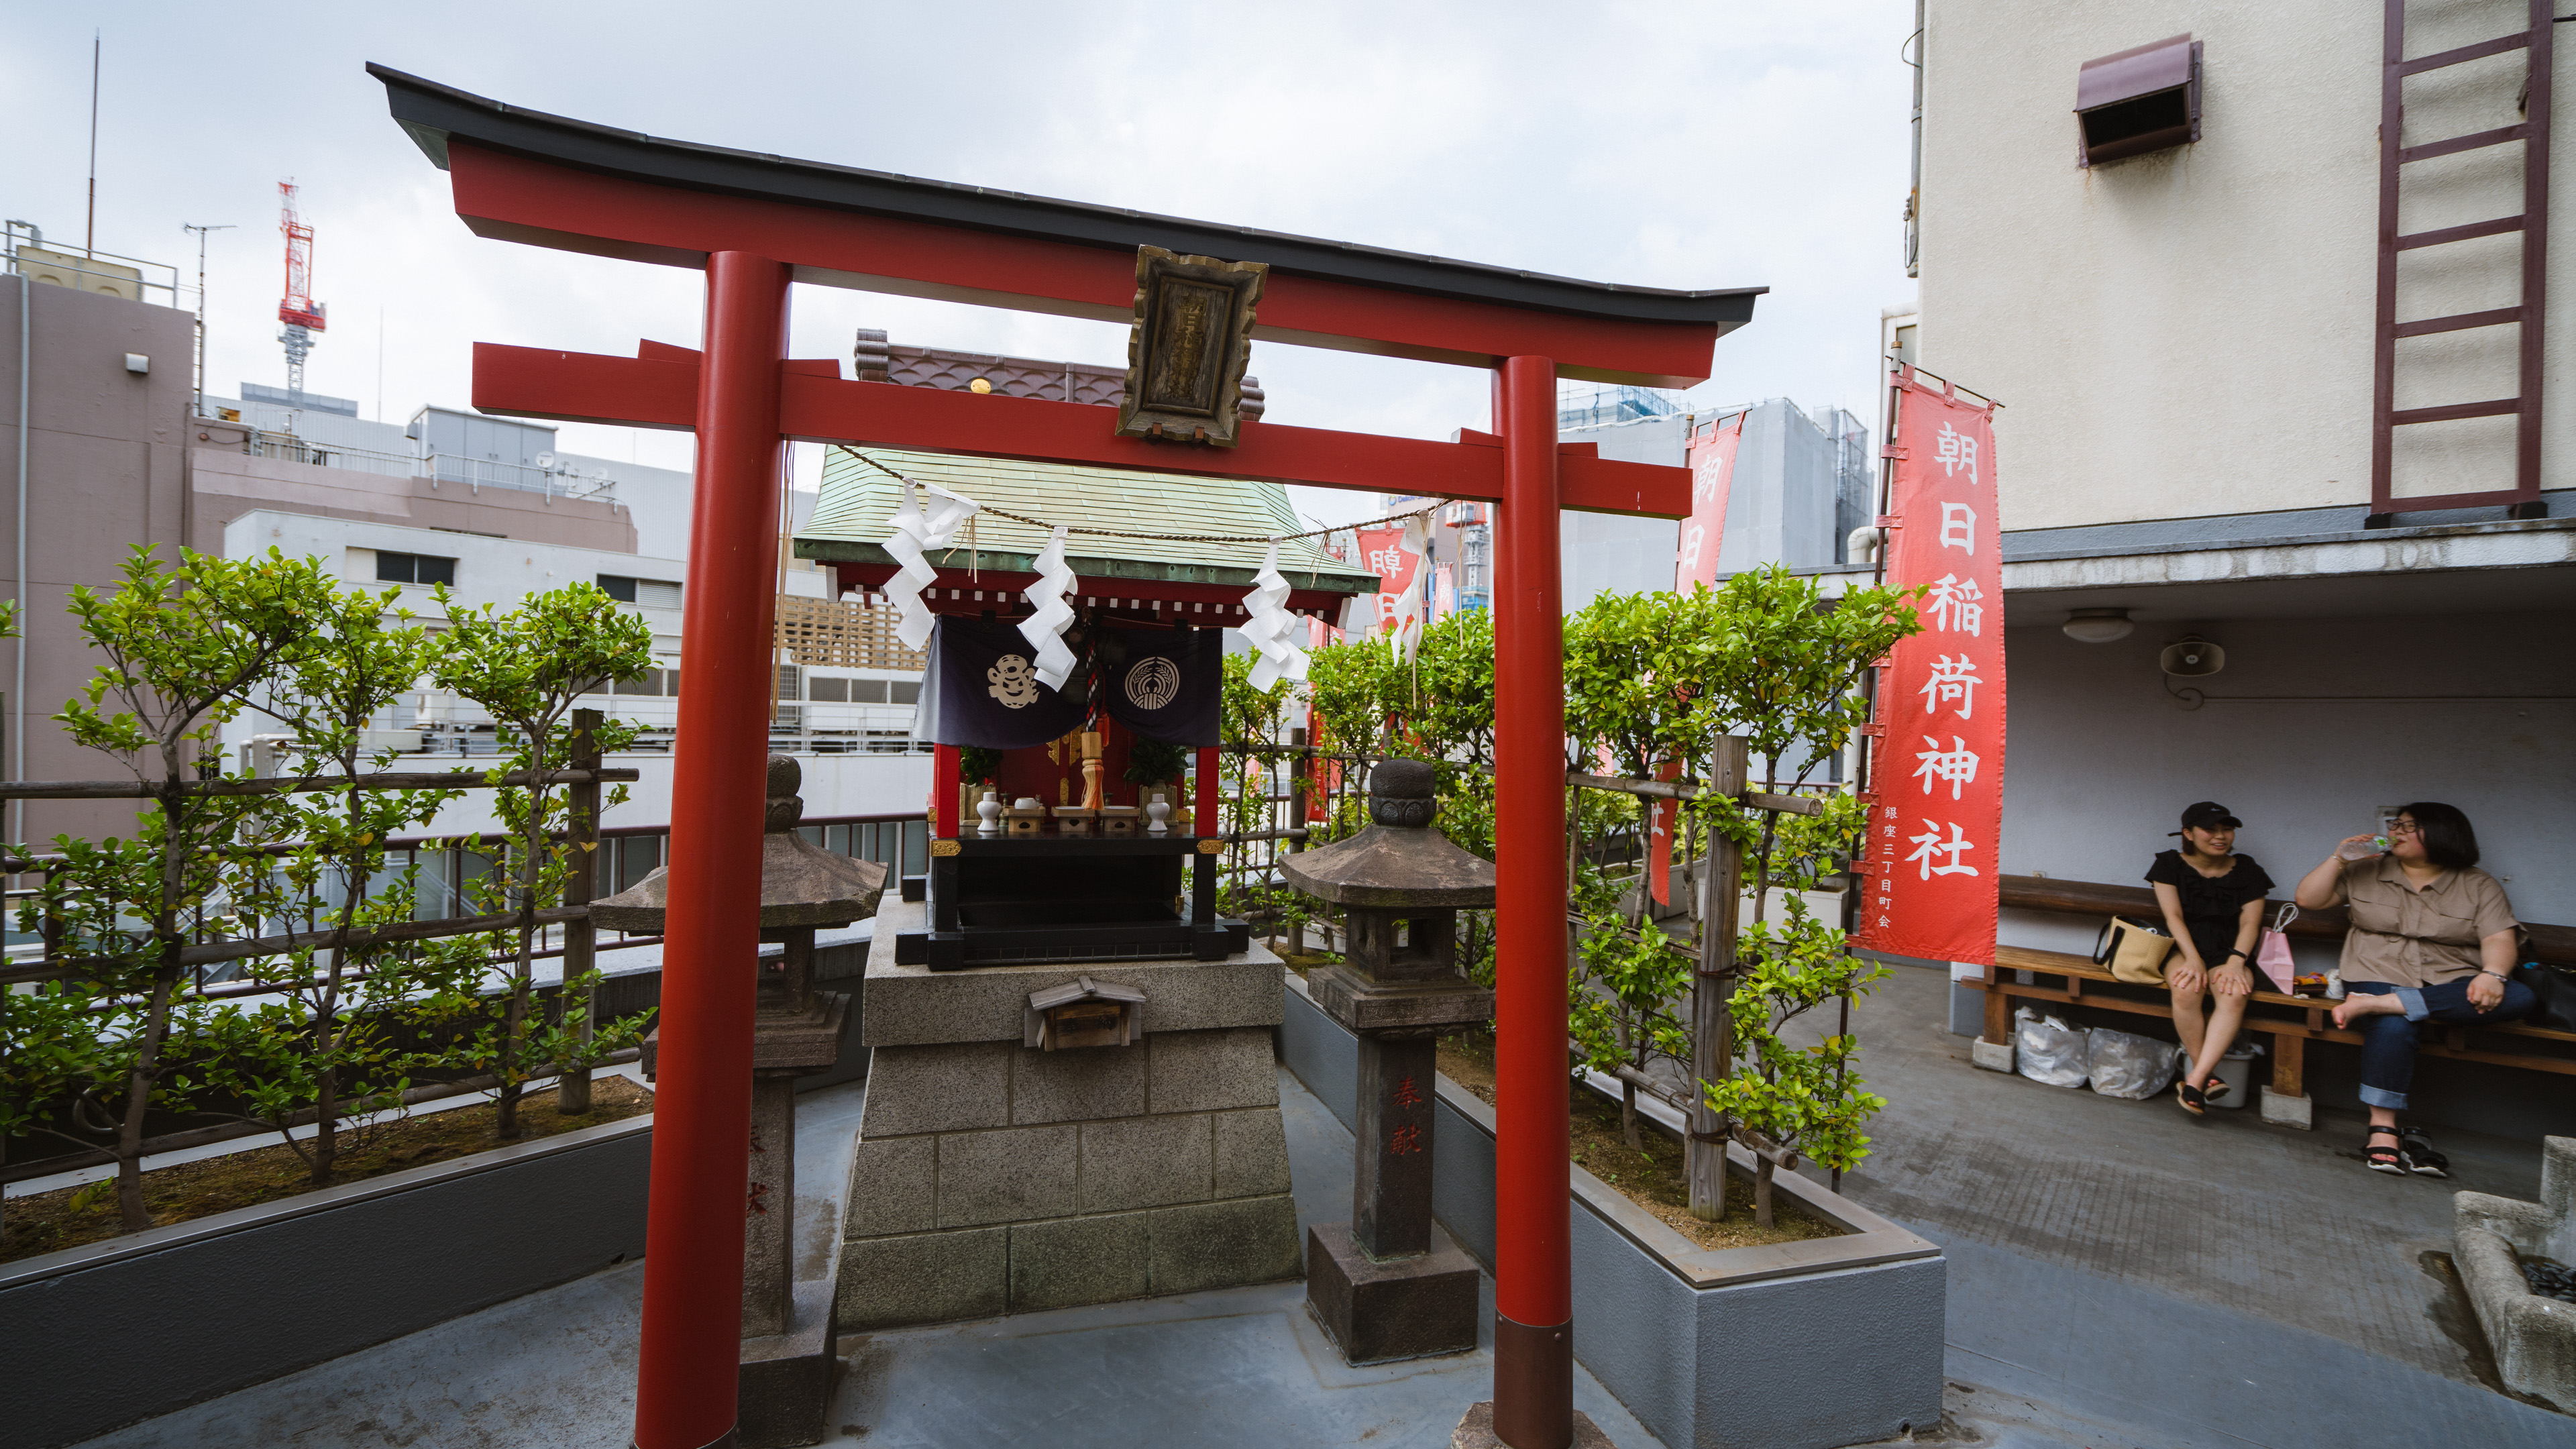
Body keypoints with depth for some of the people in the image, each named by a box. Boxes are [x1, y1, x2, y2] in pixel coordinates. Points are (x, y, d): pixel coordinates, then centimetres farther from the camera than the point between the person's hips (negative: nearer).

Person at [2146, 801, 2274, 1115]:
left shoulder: (2247, 871, 11)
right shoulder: (2170, 865, 7)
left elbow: (2250, 923, 1)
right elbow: (2174, 916, -3)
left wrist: (2236, 962, -17)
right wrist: (2193, 959, -19)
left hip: (2228, 953, 1)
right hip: (2182, 949, -1)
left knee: (2235, 993, -33)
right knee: (2187, 988, -35)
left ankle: (2195, 1078, -35)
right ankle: (2207, 1076, -25)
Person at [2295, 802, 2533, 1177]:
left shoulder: (2479, 886, 11)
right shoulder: (2366, 872, 13)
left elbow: (2499, 939, -1)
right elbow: (2308, 900, 8)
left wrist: (2492, 976, -22)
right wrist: (2338, 859, -1)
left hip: (2452, 987, 2)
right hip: (2379, 976, -2)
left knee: (2518, 997, -31)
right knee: (2392, 1027, -34)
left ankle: (2373, 1005, -41)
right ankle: (2383, 1131, -32)